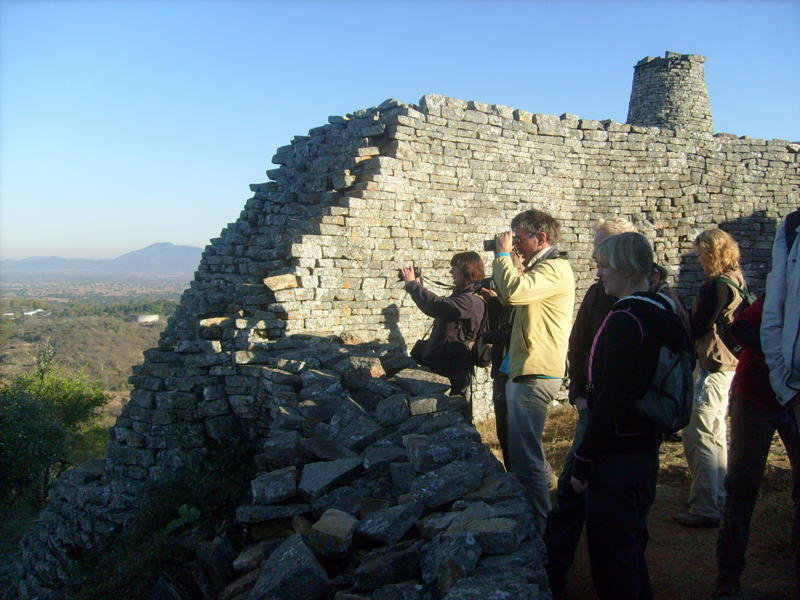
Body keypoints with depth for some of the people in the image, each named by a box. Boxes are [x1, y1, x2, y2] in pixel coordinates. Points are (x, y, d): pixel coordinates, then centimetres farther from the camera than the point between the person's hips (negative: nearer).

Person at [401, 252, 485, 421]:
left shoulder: (470, 301, -20)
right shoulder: (461, 295, 14)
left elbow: (435, 306, -29)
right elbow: (438, 309, 24)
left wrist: (412, 283, -17)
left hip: (453, 373, -10)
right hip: (441, 366, 10)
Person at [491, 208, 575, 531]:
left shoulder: (555, 268, -16)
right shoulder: (539, 267, 18)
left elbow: (513, 292, -31)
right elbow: (509, 296, 22)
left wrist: (503, 254, -16)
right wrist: (502, 258, 11)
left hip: (534, 375, -12)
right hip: (524, 371, 12)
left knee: (525, 457, -8)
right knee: (528, 451, 22)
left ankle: (539, 529, 1)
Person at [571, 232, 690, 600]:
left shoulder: (625, 319, -21)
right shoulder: (662, 313, 8)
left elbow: (611, 399, -23)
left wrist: (583, 461, -18)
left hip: (618, 454, -10)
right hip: (646, 445, 10)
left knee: (609, 549, 2)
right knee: (631, 540, 23)